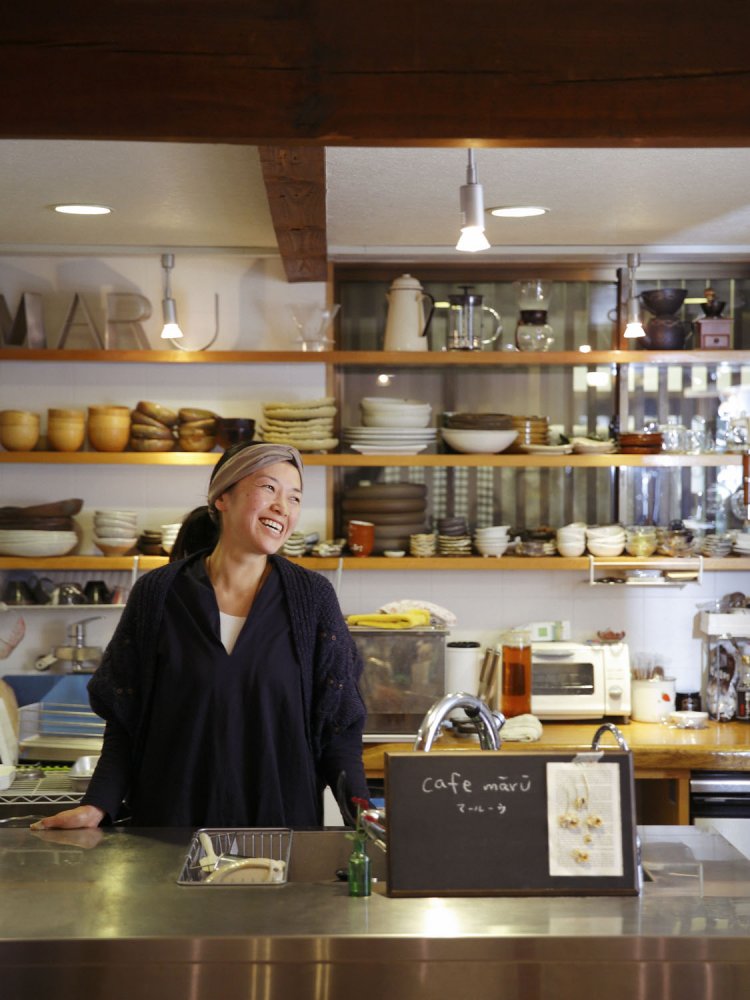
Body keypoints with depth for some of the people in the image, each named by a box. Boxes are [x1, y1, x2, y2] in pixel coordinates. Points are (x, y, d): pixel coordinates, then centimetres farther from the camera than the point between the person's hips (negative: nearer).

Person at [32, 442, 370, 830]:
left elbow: (338, 724, -1)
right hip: (170, 821, 0)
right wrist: (97, 805, -9)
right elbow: (126, 718, 3)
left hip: (283, 820, 0)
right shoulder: (157, 593, -2)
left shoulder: (312, 598, -2)